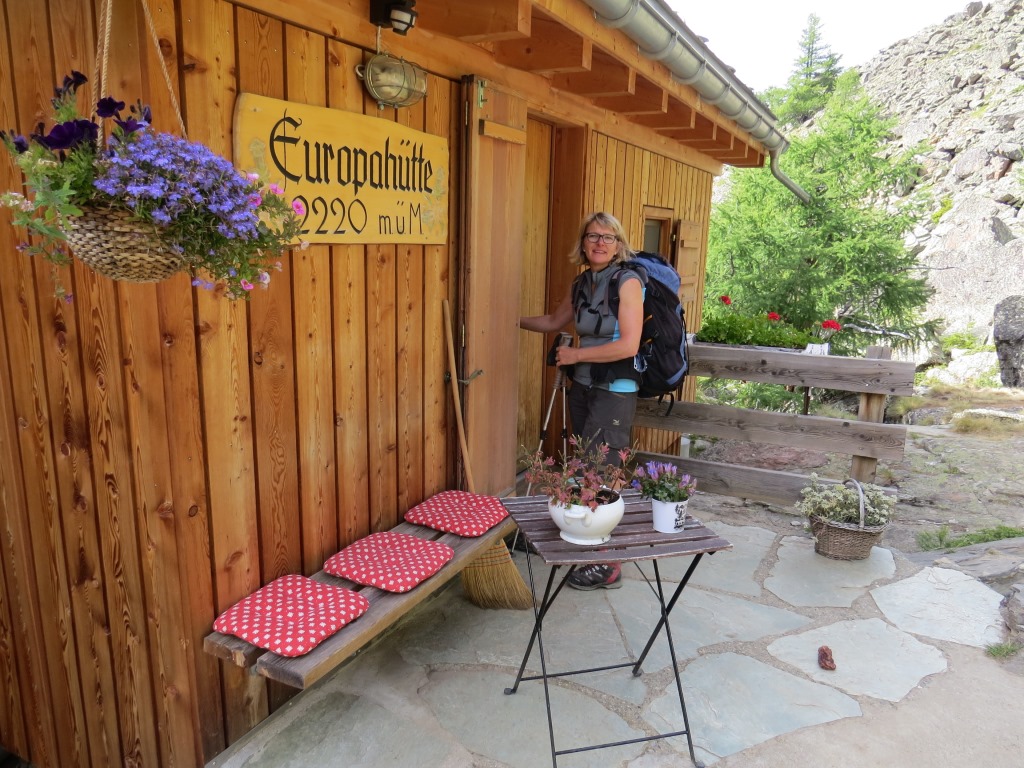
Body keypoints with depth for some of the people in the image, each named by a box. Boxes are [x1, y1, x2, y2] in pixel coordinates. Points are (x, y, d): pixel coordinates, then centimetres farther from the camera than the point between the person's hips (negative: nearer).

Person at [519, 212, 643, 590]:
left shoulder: (628, 281, -12)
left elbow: (628, 345, -19)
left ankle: (608, 566, 6)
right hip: (582, 387, 7)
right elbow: (554, 322, 26)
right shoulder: (582, 282, 10)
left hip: (614, 392, -7)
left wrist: (576, 354, -11)